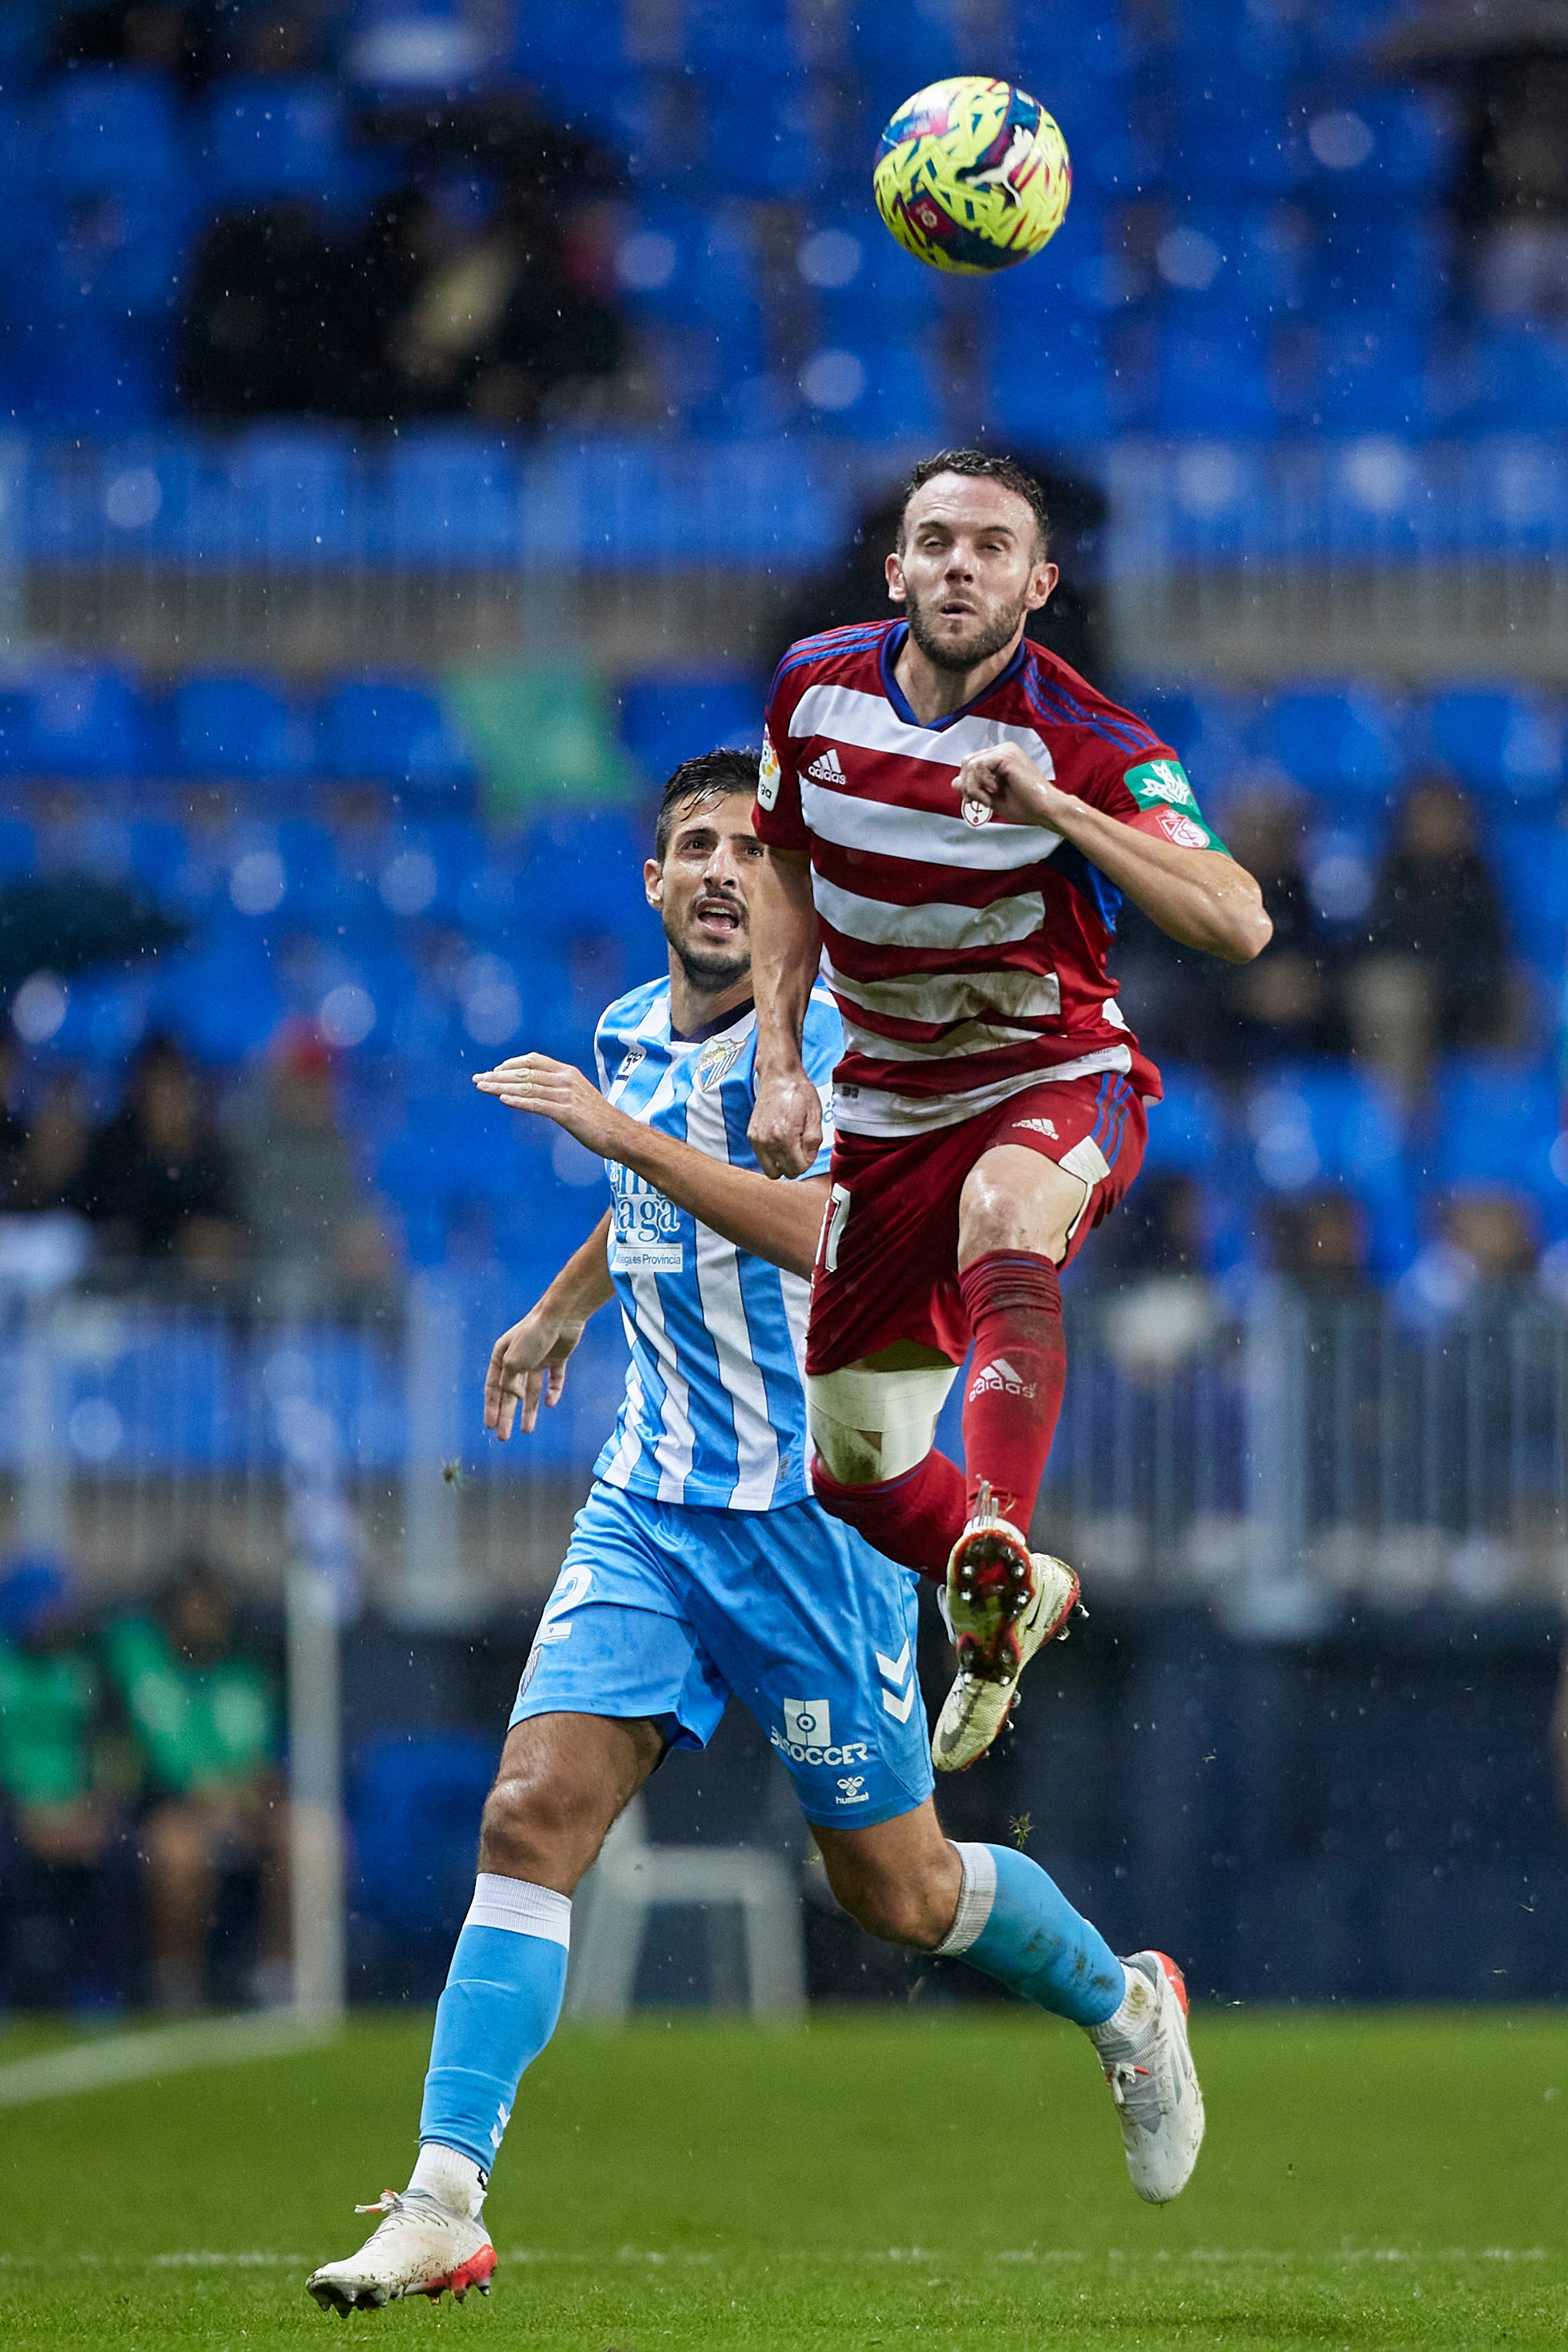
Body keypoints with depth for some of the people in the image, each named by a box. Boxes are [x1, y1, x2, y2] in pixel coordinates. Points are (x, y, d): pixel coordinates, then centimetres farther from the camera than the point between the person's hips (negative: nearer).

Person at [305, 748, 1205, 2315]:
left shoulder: (837, 1035, -14)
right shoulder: (632, 1038, 9)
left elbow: (830, 1228, -32)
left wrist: (628, 1136, -35)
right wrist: (563, 1304, 40)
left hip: (817, 1509, -5)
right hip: (649, 1502, 5)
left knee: (894, 1890, 6)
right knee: (533, 1812, -13)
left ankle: (1124, 2004, 36)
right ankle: (442, 2207, -16)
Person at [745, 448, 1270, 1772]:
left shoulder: (1092, 747, -19)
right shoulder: (817, 691, -5)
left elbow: (1239, 923, -32)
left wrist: (1053, 805, -41)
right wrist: (779, 1061, 2)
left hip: (1058, 1079, -5)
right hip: (890, 1104, 5)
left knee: (1003, 1215, -42)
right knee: (853, 1468, 7)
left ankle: (1000, 1546, -60)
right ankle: (1018, 1603, 40)